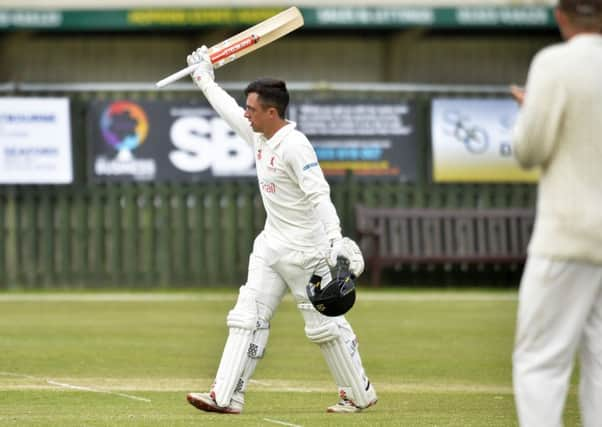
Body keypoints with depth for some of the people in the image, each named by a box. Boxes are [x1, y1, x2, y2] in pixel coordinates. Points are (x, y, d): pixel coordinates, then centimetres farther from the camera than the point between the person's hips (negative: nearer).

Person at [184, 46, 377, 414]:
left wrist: (335, 237, -37)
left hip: (305, 249, -9)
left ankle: (360, 394, 12)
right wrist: (204, 79, 36)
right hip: (272, 246, 9)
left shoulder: (294, 146, -20)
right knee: (248, 317, 1)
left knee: (325, 323, -1)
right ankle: (227, 397, -2)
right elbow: (228, 110, 26)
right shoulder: (259, 136, 7)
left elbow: (319, 195, -27)